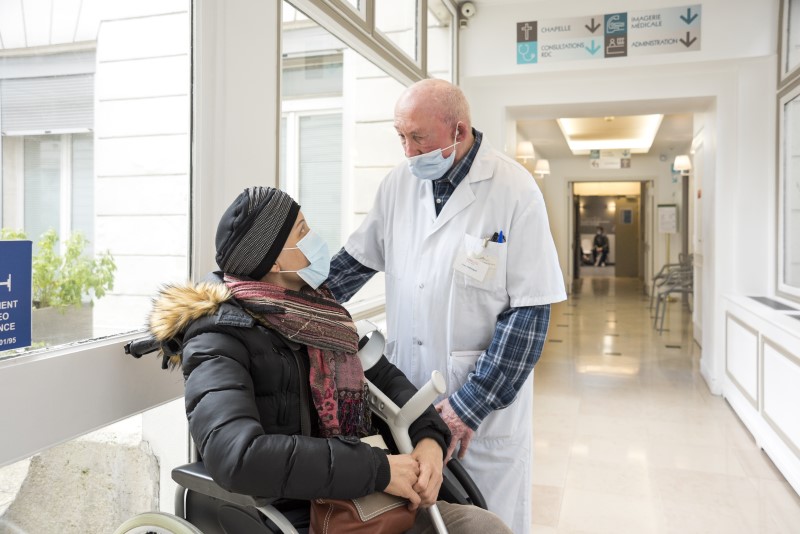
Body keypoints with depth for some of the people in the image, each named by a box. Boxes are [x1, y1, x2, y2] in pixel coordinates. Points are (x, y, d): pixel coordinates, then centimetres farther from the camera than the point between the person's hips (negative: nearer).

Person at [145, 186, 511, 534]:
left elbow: (383, 374, 8)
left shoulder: (310, 310, 5)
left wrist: (429, 437, -11)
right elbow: (238, 457, -32)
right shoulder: (220, 338, -17)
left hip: (360, 500, 7)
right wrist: (378, 469, -28)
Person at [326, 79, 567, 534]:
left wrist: (469, 406, -16)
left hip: (488, 405, -3)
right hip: (405, 394, 4)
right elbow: (356, 262, 11)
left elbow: (529, 312, -14)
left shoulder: (515, 190, -12)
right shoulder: (399, 183, 1)